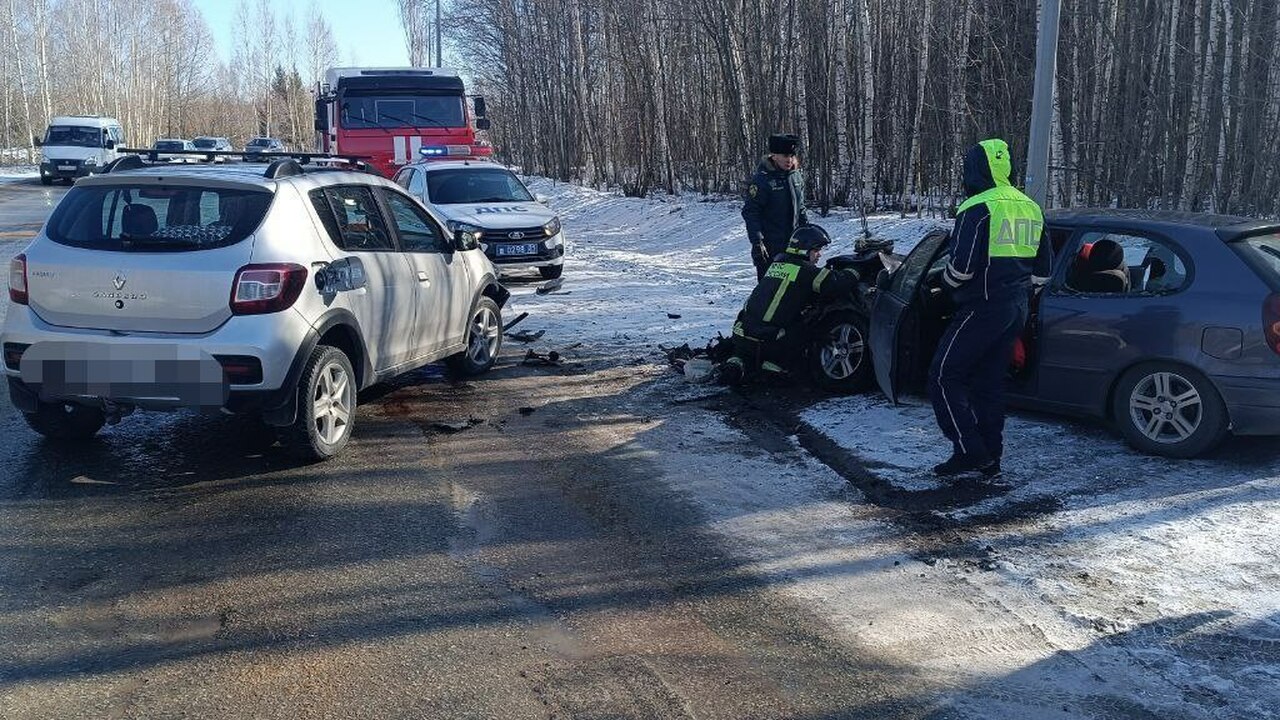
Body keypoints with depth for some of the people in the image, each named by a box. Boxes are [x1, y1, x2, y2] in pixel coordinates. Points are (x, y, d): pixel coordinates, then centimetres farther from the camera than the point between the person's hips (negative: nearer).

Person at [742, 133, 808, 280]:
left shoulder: (796, 176, 9)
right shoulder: (762, 179, -13)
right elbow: (750, 212, -15)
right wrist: (757, 241, -19)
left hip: (793, 244, 7)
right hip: (770, 247, -7)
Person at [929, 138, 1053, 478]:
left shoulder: (978, 209, -14)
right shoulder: (1030, 208, 13)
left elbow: (961, 265, -20)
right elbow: (1043, 267, 18)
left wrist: (949, 284, 0)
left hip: (983, 308, -9)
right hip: (1017, 310, 9)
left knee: (944, 377, -1)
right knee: (990, 381, 14)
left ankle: (970, 452, -6)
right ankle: (990, 460, 17)